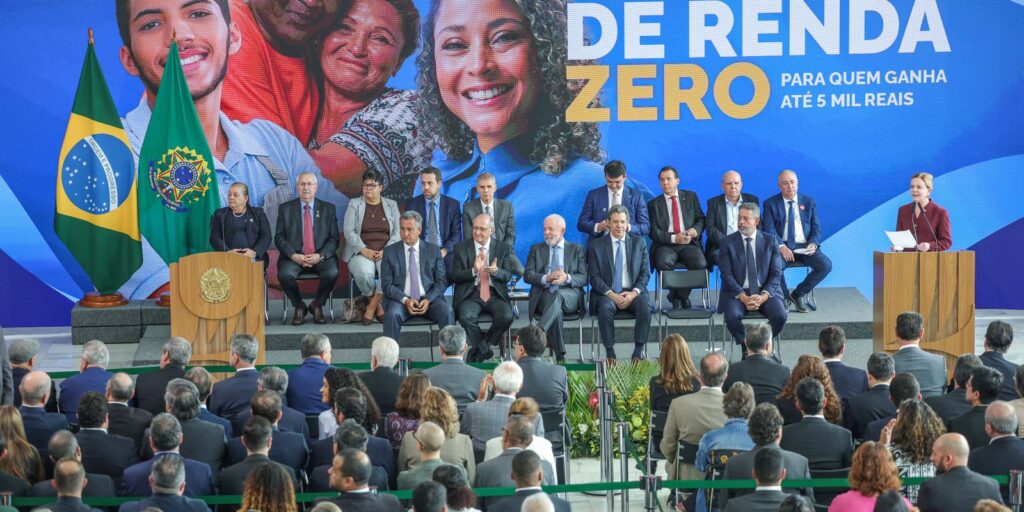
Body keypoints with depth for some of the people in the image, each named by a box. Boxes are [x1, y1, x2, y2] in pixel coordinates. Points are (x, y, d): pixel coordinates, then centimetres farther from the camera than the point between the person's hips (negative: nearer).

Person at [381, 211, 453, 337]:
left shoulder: (434, 250, 9)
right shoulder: (389, 251, 7)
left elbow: (441, 281, 6)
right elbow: (387, 285, 2)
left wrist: (428, 300, -12)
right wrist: (405, 300, -15)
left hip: (429, 299, 1)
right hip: (401, 299, -1)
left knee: (446, 312, -29)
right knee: (392, 314, -33)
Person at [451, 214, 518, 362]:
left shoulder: (503, 248, 9)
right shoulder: (461, 248, 6)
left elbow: (508, 276, 5)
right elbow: (454, 277, -1)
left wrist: (496, 271, -19)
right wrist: (474, 271, -19)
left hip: (495, 295, 1)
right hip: (470, 295, -1)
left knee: (506, 316, -28)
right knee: (466, 317, -32)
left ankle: (483, 347, -4)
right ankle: (483, 350, -8)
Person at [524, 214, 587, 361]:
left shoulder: (577, 250, 18)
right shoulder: (536, 249, 20)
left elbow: (584, 278, 7)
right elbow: (528, 276, 6)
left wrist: (567, 278, -15)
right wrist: (547, 278, -14)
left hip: (570, 296, 0)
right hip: (543, 297, 0)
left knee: (557, 295, -39)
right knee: (556, 310, -36)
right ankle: (560, 357, -38)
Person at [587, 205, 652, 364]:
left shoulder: (639, 243, 11)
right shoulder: (596, 245, 7)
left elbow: (645, 273, 7)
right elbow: (594, 277, 0)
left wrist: (634, 293, -12)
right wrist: (611, 294, -16)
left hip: (633, 292, 1)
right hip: (606, 293, -1)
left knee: (645, 308, -31)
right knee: (605, 309, -35)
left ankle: (639, 351, -23)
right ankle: (610, 352, -26)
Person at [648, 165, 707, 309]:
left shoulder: (691, 197, 17)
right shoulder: (654, 204, 12)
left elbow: (701, 219, 15)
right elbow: (653, 232, 2)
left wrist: (695, 230, -10)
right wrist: (674, 238, -14)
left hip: (689, 243, 1)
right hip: (666, 245, -1)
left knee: (700, 264, -30)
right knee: (663, 263, -34)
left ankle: (681, 295, -7)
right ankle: (678, 297, -9)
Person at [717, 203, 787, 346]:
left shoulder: (770, 240, 7)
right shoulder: (727, 242, 4)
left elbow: (776, 273, 2)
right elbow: (726, 275, -4)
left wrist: (764, 296, -15)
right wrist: (743, 297, -18)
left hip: (766, 292, 1)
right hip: (738, 292, -1)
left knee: (780, 316, -27)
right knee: (732, 317, -32)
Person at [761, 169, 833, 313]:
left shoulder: (809, 202, 14)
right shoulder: (770, 203, 7)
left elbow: (816, 227, 10)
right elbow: (769, 229, -5)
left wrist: (813, 244, -11)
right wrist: (781, 246, -22)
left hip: (805, 247, 3)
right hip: (782, 246, -3)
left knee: (826, 265, -23)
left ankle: (798, 293, -1)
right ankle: (784, 297, -5)